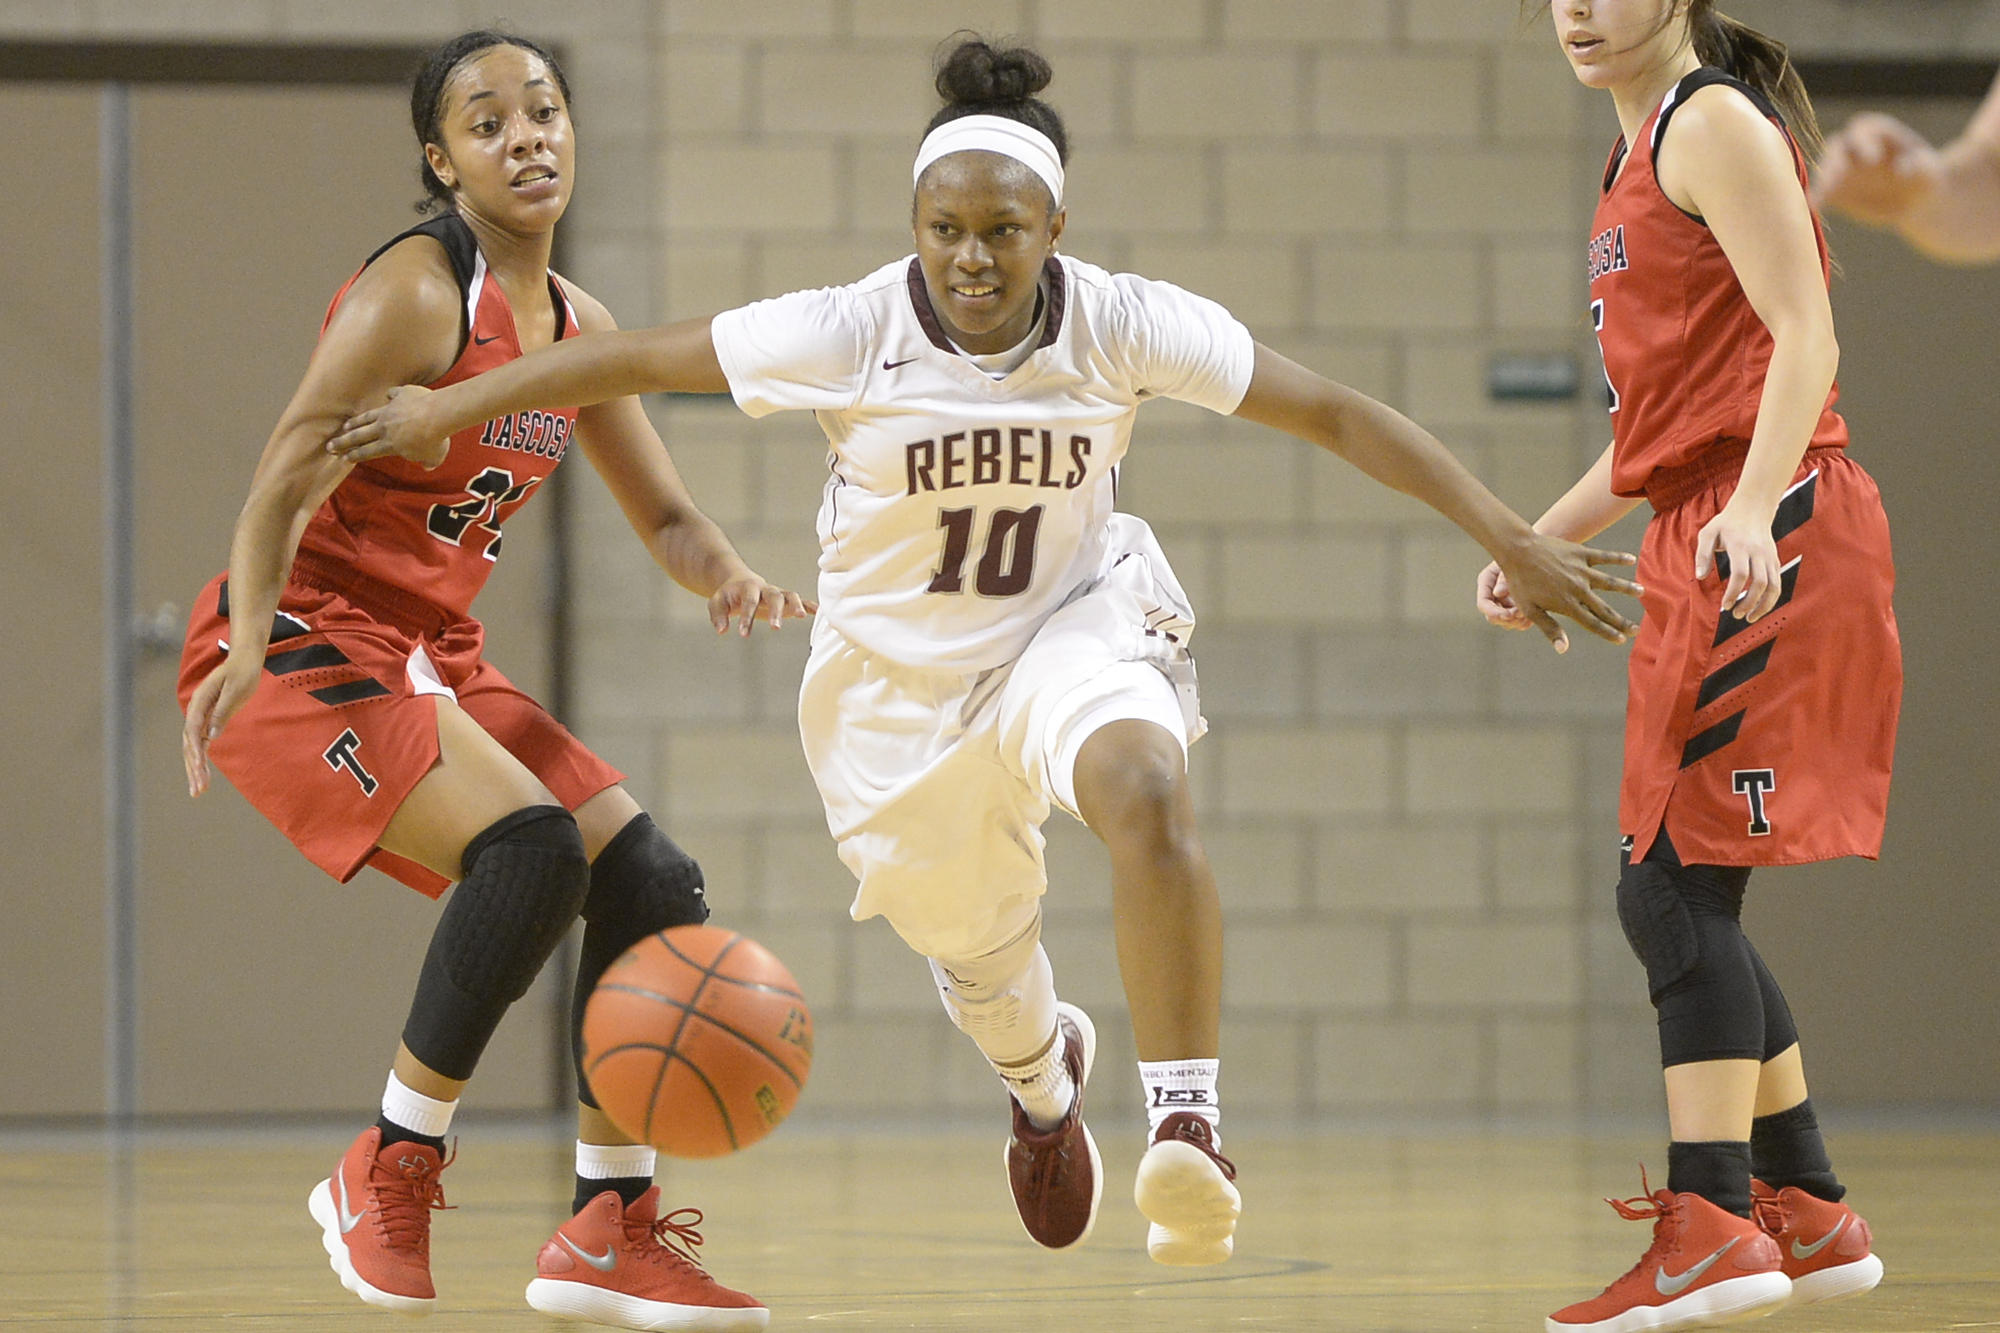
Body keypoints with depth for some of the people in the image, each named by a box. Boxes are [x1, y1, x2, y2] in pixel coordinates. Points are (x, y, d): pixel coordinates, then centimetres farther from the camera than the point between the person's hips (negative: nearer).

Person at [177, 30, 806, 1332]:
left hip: (434, 655, 8)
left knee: (653, 881, -1)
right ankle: (388, 1172, -13)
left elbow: (665, 514, 16)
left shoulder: (576, 328, 9)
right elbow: (286, 480, -22)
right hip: (304, 643, -8)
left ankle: (610, 1226, 8)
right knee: (532, 846, -27)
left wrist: (730, 574, -7)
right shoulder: (414, 293, -15)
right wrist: (247, 646, -38)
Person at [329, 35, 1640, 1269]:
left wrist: (1510, 539, -19)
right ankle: (1044, 1077, 56)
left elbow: (1336, 414, -17)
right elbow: (633, 357, -13)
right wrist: (445, 412, -8)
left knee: (1144, 788, -35)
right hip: (901, 668, 1)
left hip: (1075, 622, -1)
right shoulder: (847, 336, -23)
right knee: (976, 952, 17)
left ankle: (1188, 1119, -30)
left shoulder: (1124, 325, -22)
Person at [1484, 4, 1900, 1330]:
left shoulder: (1716, 124, -7)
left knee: (1675, 881, -14)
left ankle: (1712, 1223, -17)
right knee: (1674, 895, 11)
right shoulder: (1645, 151, 21)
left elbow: (1803, 337, -18)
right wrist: (1545, 540, 24)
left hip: (1771, 540, -10)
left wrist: (1753, 507, -31)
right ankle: (1808, 1210, 19)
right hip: (1705, 544, 10)